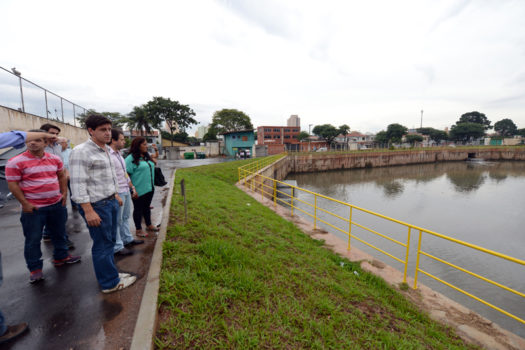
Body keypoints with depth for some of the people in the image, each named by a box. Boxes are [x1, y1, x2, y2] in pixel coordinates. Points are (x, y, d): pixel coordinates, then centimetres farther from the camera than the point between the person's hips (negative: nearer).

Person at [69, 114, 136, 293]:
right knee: (103, 244, 3)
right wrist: (88, 211, -22)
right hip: (96, 205, -8)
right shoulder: (81, 152, -15)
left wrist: (116, 195, 22)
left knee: (110, 241, 18)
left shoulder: (107, 150, 12)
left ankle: (110, 273, 34)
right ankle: (110, 283, 18)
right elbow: (78, 184, -20)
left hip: (111, 202, 9)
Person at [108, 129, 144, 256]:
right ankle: (117, 247, 14)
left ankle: (127, 239, 34)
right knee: (117, 220, 2)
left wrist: (132, 187, 21)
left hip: (126, 191, 9)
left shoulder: (118, 154, 14)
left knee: (125, 217, 20)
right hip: (117, 193, -9)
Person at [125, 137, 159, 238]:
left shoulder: (147, 156, 10)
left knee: (147, 207, 19)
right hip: (139, 190, -7)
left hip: (149, 188, 7)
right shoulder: (131, 158, -13)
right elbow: (126, 174, -16)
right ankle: (139, 229, 21)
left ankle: (149, 225, 34)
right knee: (138, 209, 7)